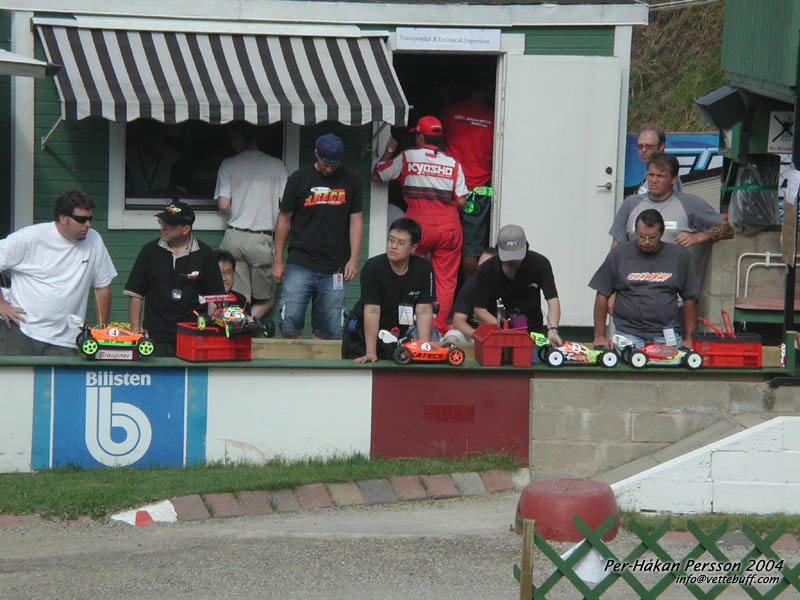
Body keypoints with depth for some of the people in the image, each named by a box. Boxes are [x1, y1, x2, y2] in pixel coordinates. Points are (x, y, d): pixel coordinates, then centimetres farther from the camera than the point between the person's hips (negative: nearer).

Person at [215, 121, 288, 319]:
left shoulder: (228, 165, 2)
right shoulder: (276, 165, 3)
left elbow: (223, 204, -6)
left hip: (234, 237, 1)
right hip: (262, 239, -1)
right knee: (266, 299, 12)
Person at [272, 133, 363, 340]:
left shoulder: (351, 181, 8)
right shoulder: (299, 179, 3)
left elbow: (356, 220, 10)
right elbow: (284, 218, 8)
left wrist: (353, 259, 0)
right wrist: (278, 260, 7)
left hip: (334, 268, 1)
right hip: (299, 264, -1)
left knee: (330, 329, -1)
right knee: (290, 322, -11)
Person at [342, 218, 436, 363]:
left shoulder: (424, 268, -11)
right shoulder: (373, 267, -19)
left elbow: (424, 311, -11)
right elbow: (372, 311, -24)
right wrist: (371, 354, -28)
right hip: (364, 333, -2)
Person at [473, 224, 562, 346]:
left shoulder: (540, 264, -8)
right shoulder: (486, 270, -10)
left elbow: (553, 299, -15)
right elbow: (479, 311, -10)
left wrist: (552, 329, -33)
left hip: (533, 330, 0)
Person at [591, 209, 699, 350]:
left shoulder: (679, 255, 9)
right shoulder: (618, 254, 6)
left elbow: (689, 299, 13)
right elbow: (602, 296, 8)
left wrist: (688, 339, 8)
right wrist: (599, 337, 4)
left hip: (666, 335, 1)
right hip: (628, 332, -1)